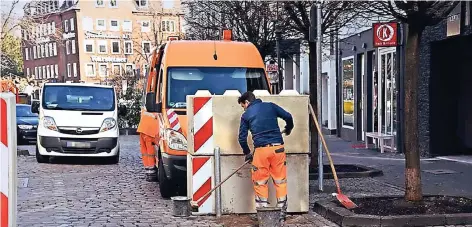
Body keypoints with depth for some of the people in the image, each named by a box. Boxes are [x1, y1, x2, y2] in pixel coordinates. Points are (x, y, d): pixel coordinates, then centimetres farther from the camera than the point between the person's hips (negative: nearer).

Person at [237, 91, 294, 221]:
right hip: (278, 147, 2)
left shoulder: (246, 115, 9)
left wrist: (247, 153, 22)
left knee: (260, 181, 10)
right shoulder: (270, 106, 13)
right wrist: (288, 129, 28)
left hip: (261, 149, -2)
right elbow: (288, 116, 7)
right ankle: (282, 211, 12)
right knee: (280, 180, 9)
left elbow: (242, 138, 8)